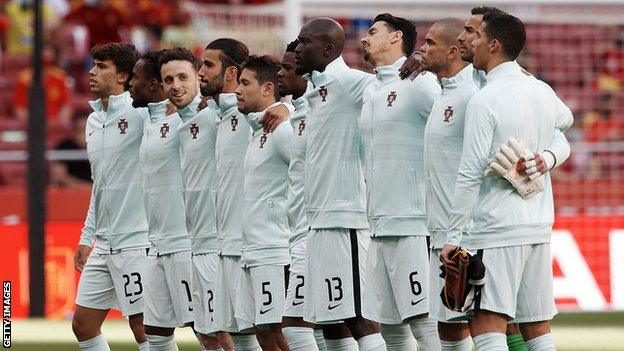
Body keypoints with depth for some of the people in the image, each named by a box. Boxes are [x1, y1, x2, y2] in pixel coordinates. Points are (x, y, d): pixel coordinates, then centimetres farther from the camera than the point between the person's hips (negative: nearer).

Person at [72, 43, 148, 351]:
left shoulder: (139, 111, -10)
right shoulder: (93, 121, 15)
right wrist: (87, 236, 23)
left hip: (137, 241, -8)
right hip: (104, 244, 8)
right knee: (83, 325, 9)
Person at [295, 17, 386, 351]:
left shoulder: (347, 82, -9)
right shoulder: (316, 89, 18)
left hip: (344, 218, -10)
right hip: (321, 220, 10)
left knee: (359, 318, -11)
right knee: (332, 322, 10)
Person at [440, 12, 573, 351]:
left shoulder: (484, 100, -12)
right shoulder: (543, 92, 9)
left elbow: (470, 174, -14)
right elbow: (564, 120, 35)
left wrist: (453, 237, -11)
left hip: (497, 231, -8)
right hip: (539, 226, 8)